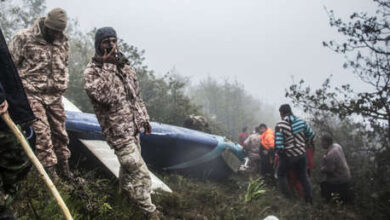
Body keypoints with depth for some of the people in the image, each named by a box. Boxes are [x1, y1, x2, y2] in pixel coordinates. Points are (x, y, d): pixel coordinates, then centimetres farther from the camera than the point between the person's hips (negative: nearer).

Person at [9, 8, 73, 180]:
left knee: (60, 132, 10)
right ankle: (50, 170, -6)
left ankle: (64, 167, 22)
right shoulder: (24, 38, -9)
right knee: (42, 132, -12)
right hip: (33, 95, -5)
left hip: (55, 96, 5)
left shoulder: (63, 41, 8)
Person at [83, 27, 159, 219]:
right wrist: (107, 66, -29)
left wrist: (144, 119, 19)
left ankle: (125, 190, 47)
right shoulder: (92, 71, -12)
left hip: (134, 127, 7)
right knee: (139, 172, -8)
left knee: (129, 164, 23)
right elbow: (104, 96, -29)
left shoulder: (124, 65, 9)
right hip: (118, 131, -7)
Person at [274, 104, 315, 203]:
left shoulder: (280, 125, -20)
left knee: (281, 175, 20)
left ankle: (287, 197, 20)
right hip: (301, 154, 4)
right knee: (303, 176, 22)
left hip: (288, 156, -4)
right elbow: (311, 136, 2)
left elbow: (278, 145, -23)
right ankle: (309, 198, 29)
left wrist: (279, 152, -3)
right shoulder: (301, 122, -6)